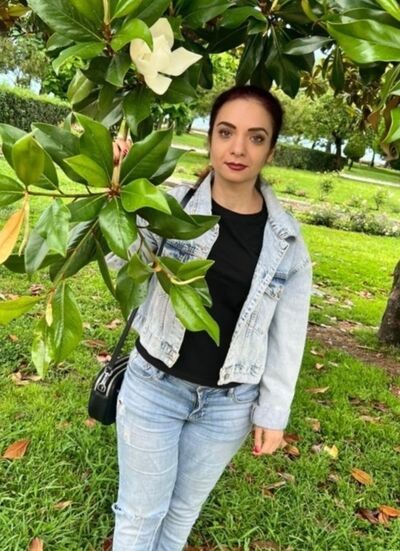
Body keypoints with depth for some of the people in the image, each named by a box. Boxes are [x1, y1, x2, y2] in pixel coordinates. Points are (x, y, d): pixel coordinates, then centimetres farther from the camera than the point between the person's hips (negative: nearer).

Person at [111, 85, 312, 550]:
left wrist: (273, 411, 3)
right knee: (140, 514, 16)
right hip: (155, 386, -1)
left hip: (230, 403, 2)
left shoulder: (286, 239, -5)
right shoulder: (172, 205, -10)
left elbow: (287, 335, 1)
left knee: (183, 512, 23)